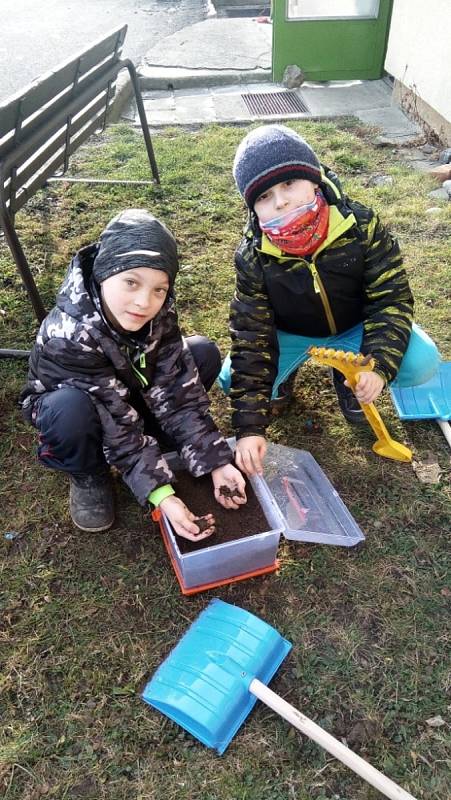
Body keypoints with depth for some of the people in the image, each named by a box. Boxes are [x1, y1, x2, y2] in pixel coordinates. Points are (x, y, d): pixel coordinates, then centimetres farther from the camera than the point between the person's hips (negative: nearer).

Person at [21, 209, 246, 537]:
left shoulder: (159, 312, -24)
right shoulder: (70, 334, -39)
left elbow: (177, 390, -23)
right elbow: (118, 426, -36)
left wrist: (216, 461, -29)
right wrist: (161, 494, -39)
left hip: (131, 392, 5)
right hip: (69, 406, -4)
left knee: (204, 353, -13)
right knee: (71, 407, -41)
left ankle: (158, 442, 2)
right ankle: (88, 477, -7)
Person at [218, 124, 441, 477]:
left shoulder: (362, 225, -26)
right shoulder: (253, 256, -25)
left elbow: (392, 296, -20)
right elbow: (251, 338, -23)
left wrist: (378, 366, -38)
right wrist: (250, 426, -29)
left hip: (355, 325, 0)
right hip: (290, 332, 0)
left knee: (421, 363, -23)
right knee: (232, 380, -22)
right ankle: (285, 368, 14)